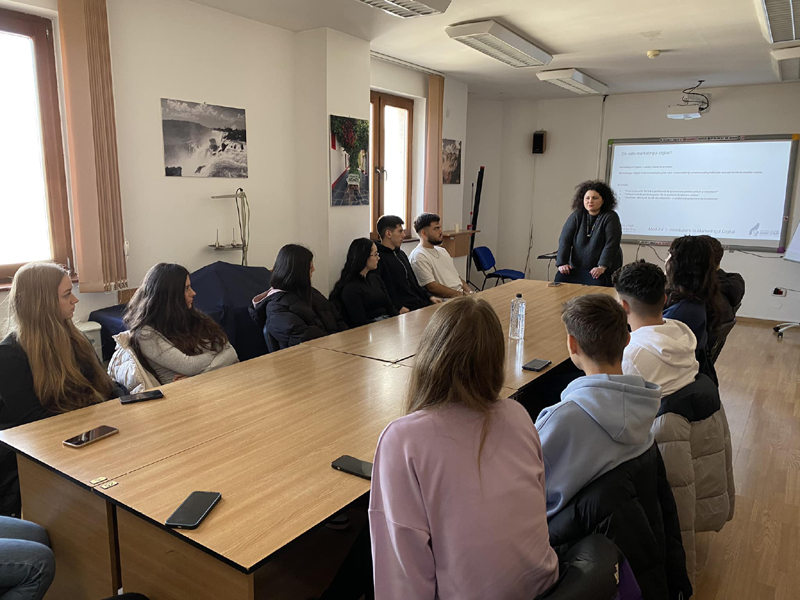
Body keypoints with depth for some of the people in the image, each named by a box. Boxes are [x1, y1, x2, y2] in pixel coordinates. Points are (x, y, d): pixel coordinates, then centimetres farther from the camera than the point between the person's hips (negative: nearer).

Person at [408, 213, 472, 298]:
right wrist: (460, 294, -16)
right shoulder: (418, 257, -9)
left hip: (462, 294, 9)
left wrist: (469, 292, 5)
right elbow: (432, 287, -15)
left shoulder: (442, 250, 21)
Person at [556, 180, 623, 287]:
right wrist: (562, 263, -16)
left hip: (605, 269, -3)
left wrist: (602, 267, -26)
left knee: (596, 283, -30)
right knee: (560, 277, -21)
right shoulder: (576, 216, 3)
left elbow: (611, 244, -15)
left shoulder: (611, 217, -6)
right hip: (577, 268, 3)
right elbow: (564, 240, -4)